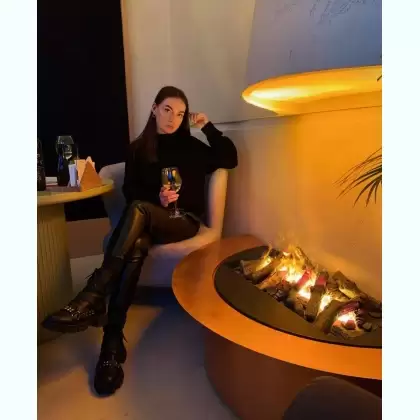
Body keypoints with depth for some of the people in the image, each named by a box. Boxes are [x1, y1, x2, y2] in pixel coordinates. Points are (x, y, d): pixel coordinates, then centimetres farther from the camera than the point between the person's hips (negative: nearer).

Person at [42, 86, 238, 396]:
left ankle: (92, 298, -43)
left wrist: (208, 127, 1)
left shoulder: (191, 147, 12)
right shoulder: (138, 148, 14)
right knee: (136, 246, -36)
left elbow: (230, 160, 5)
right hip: (148, 219, 2)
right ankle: (113, 341, -38)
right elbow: (130, 190, 7)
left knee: (137, 210, -35)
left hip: (184, 220, -1)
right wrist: (156, 199, -13)